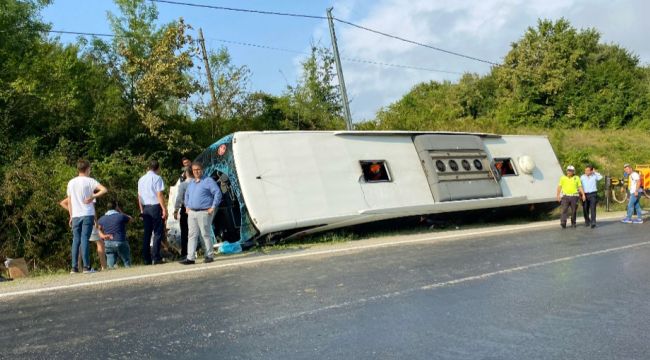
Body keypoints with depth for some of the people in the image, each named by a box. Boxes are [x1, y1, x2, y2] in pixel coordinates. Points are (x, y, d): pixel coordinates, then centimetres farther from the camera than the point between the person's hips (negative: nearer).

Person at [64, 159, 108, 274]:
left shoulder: (71, 183, 12)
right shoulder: (89, 181, -2)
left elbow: (69, 201, 14)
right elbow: (104, 190, -17)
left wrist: (71, 216, 19)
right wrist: (93, 197, -12)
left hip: (75, 216, 4)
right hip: (87, 215, -4)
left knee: (76, 240, 8)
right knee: (85, 239, -5)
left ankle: (74, 267, 7)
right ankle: (86, 266, -6)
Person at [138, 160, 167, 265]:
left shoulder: (141, 179, 14)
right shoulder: (157, 178, -6)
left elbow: (139, 196, 15)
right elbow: (159, 195, -12)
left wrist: (142, 210, 20)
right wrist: (164, 209, -12)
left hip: (145, 208, 6)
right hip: (155, 207, -6)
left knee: (147, 233, 9)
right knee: (157, 233, -3)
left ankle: (147, 259, 10)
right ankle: (156, 258, -8)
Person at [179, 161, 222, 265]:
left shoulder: (208, 181, -5)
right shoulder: (191, 182, 17)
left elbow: (218, 193, -11)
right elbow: (186, 195, 30)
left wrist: (213, 207, -13)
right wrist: (187, 206, 17)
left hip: (204, 212, -7)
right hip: (191, 213, 7)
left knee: (206, 235, -2)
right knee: (192, 235, 4)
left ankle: (209, 256, 8)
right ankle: (190, 257, 5)